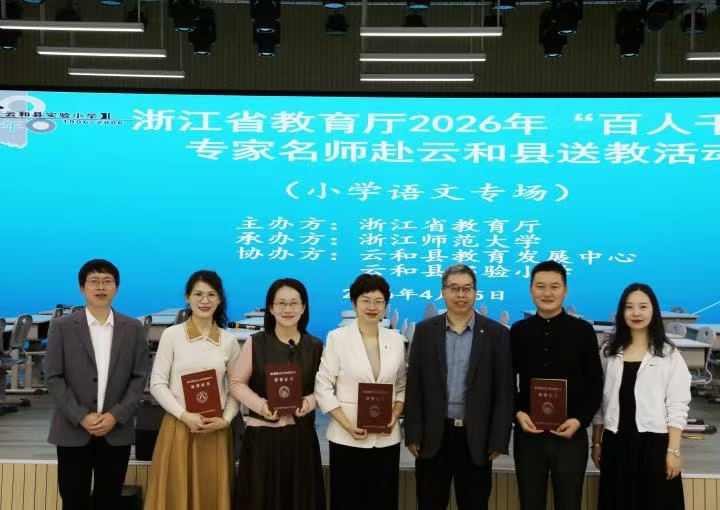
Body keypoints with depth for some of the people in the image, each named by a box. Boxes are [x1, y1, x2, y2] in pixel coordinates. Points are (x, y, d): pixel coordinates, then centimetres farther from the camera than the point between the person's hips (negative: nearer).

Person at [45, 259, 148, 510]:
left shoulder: (133, 328, 5)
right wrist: (81, 417, -12)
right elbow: (53, 378, -4)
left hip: (117, 432, 1)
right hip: (73, 431, -1)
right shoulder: (61, 327, 1)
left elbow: (139, 377, 2)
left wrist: (116, 416, -10)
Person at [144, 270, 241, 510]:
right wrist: (185, 416, -13)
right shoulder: (172, 335, -3)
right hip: (178, 427, -2)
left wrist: (225, 420, -7)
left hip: (216, 431, 2)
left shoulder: (229, 340, 4)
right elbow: (157, 384, -4)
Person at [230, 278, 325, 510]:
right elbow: (237, 383, 1)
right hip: (262, 434, -2)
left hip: (301, 435, 2)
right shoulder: (255, 343, -3)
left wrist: (309, 402, -13)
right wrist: (260, 405, -15)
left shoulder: (315, 346, 4)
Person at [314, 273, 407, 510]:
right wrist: (348, 425, -14)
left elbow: (402, 386, 12)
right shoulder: (337, 338, -4)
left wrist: (394, 417, -6)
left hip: (386, 438, 3)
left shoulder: (396, 339, 6)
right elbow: (323, 387, -6)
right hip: (347, 437, -3)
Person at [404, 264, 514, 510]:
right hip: (433, 436, 1)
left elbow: (504, 390, -2)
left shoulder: (496, 333, -1)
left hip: (476, 437, -1)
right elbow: (414, 386, 2)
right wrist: (413, 434, -3)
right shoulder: (425, 330, 3)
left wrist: (499, 440, -5)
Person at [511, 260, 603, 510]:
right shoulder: (518, 331, 4)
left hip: (571, 434, -1)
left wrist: (580, 420, -10)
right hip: (528, 433, 1)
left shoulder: (583, 331, 0)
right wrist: (518, 412, -8)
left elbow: (595, 384, 2)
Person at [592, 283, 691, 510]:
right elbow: (600, 401, 10)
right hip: (616, 444, 3)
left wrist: (673, 450, -10)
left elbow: (677, 407, -5)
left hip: (653, 444, -3)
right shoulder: (609, 352, 9)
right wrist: (596, 443, 9)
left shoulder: (668, 354, -1)